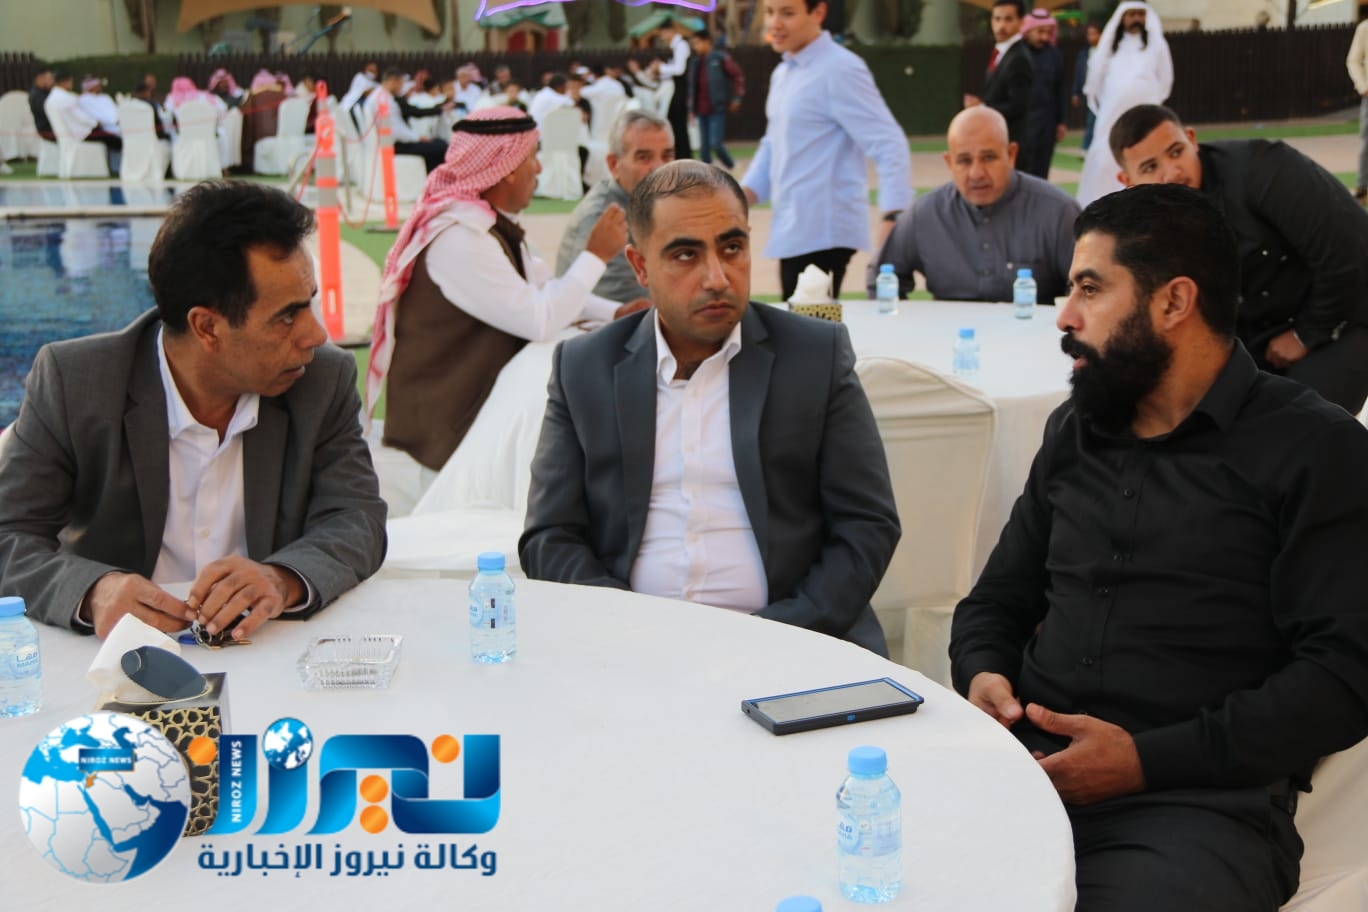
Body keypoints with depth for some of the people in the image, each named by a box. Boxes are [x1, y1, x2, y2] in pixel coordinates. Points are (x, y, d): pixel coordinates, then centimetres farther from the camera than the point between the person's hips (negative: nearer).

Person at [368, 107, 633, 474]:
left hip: (485, 400, 9)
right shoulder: (459, 236, -23)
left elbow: (545, 291, 10)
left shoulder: (493, 223, 9)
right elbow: (539, 320, -25)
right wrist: (596, 255, -14)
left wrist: (620, 313, -3)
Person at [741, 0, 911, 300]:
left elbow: (888, 145, -18)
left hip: (823, 233, -9)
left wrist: (894, 217, -29)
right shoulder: (782, 73, 15)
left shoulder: (839, 70, -13)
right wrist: (745, 194, 6)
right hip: (793, 231, 9)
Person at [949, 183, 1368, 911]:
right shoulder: (1075, 431, 17)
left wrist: (1148, 760, -16)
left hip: (1201, 799, -4)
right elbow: (997, 600, 23)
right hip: (1023, 763, 5)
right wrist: (982, 673, -1)